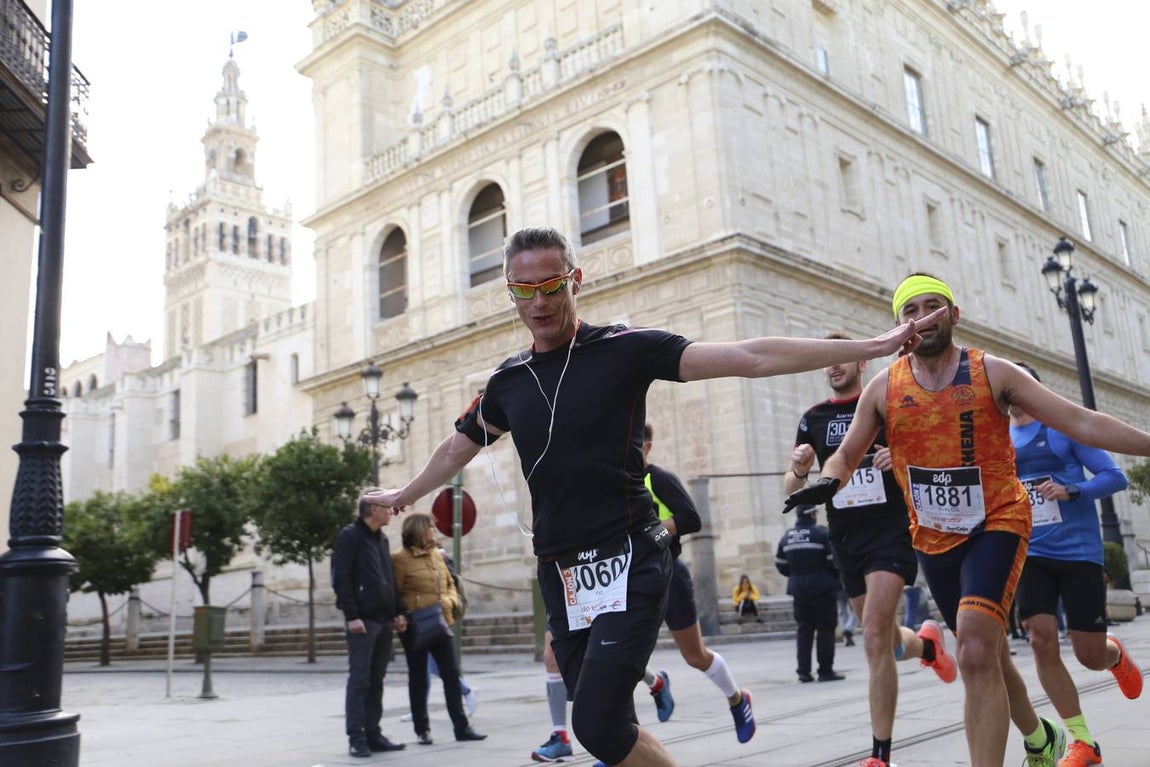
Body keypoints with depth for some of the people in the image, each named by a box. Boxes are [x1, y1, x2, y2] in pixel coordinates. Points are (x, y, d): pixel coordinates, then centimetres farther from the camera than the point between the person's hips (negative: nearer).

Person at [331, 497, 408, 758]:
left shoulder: (382, 539, 18)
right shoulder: (349, 537, -6)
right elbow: (341, 580, -12)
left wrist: (398, 611, 12)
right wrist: (352, 616, -18)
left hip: (384, 620, 7)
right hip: (363, 620, -7)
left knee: (376, 681, 9)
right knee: (359, 680, -5)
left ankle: (372, 734, 14)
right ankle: (356, 738, 0)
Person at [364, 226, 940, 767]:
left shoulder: (625, 348, -5)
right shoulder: (507, 382, 9)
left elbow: (750, 358, -11)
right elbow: (455, 450, 29)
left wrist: (873, 346, -15)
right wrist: (404, 495, 44)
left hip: (628, 564, -5)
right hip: (559, 575, 5)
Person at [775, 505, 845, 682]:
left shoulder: (786, 537, 7)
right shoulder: (821, 533, -11)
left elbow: (781, 565, 10)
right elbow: (834, 560, -13)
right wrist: (837, 577, 6)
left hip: (798, 589, 5)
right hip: (822, 588, -5)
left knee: (804, 629, 12)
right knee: (826, 628, 2)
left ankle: (803, 670, 9)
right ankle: (826, 670, 3)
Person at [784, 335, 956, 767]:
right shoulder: (813, 419, 8)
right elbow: (791, 490, 7)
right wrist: (799, 468, -16)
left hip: (891, 531, -4)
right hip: (844, 539, 5)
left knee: (876, 641, -16)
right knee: (884, 642, 15)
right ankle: (927, 642, 51)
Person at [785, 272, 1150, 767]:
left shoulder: (992, 374, -7)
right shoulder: (883, 388, -1)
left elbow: (1081, 423, -6)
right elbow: (848, 453, 5)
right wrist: (828, 481, -17)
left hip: (998, 523, -4)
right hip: (933, 538, 4)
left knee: (977, 653, -24)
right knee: (987, 655, 19)